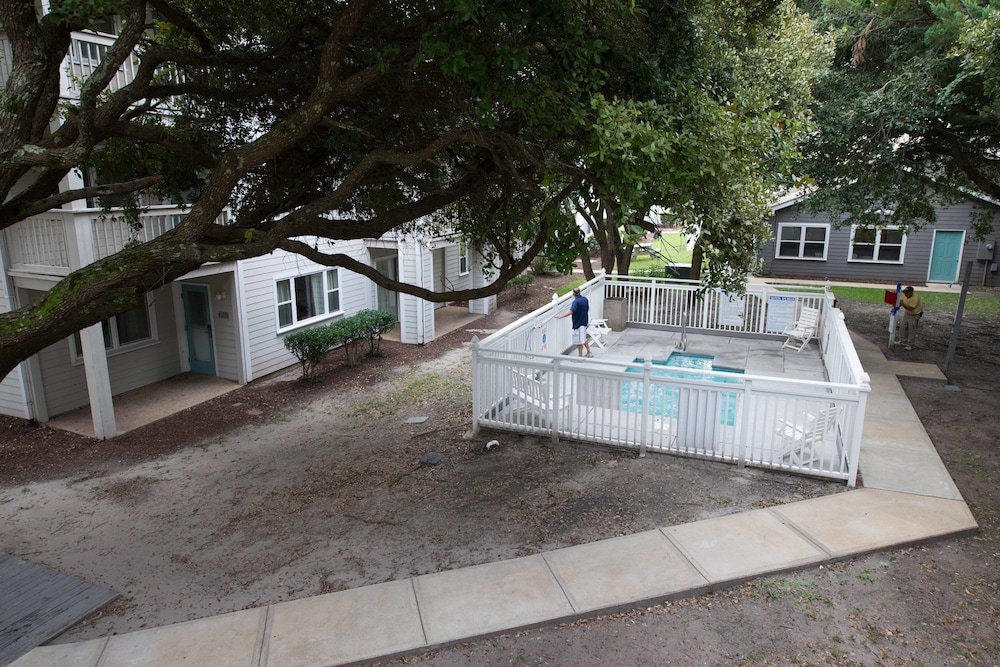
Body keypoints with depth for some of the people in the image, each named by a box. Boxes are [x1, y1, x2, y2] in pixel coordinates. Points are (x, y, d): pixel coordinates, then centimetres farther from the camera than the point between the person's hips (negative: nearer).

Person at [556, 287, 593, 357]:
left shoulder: (576, 302, -24)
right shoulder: (585, 299, 2)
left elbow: (570, 312, -37)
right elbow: (587, 309, 14)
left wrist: (561, 316, -42)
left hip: (578, 323, -9)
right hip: (584, 322, 9)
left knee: (579, 341, 2)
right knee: (584, 338, 24)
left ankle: (580, 356, 11)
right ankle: (589, 352, 32)